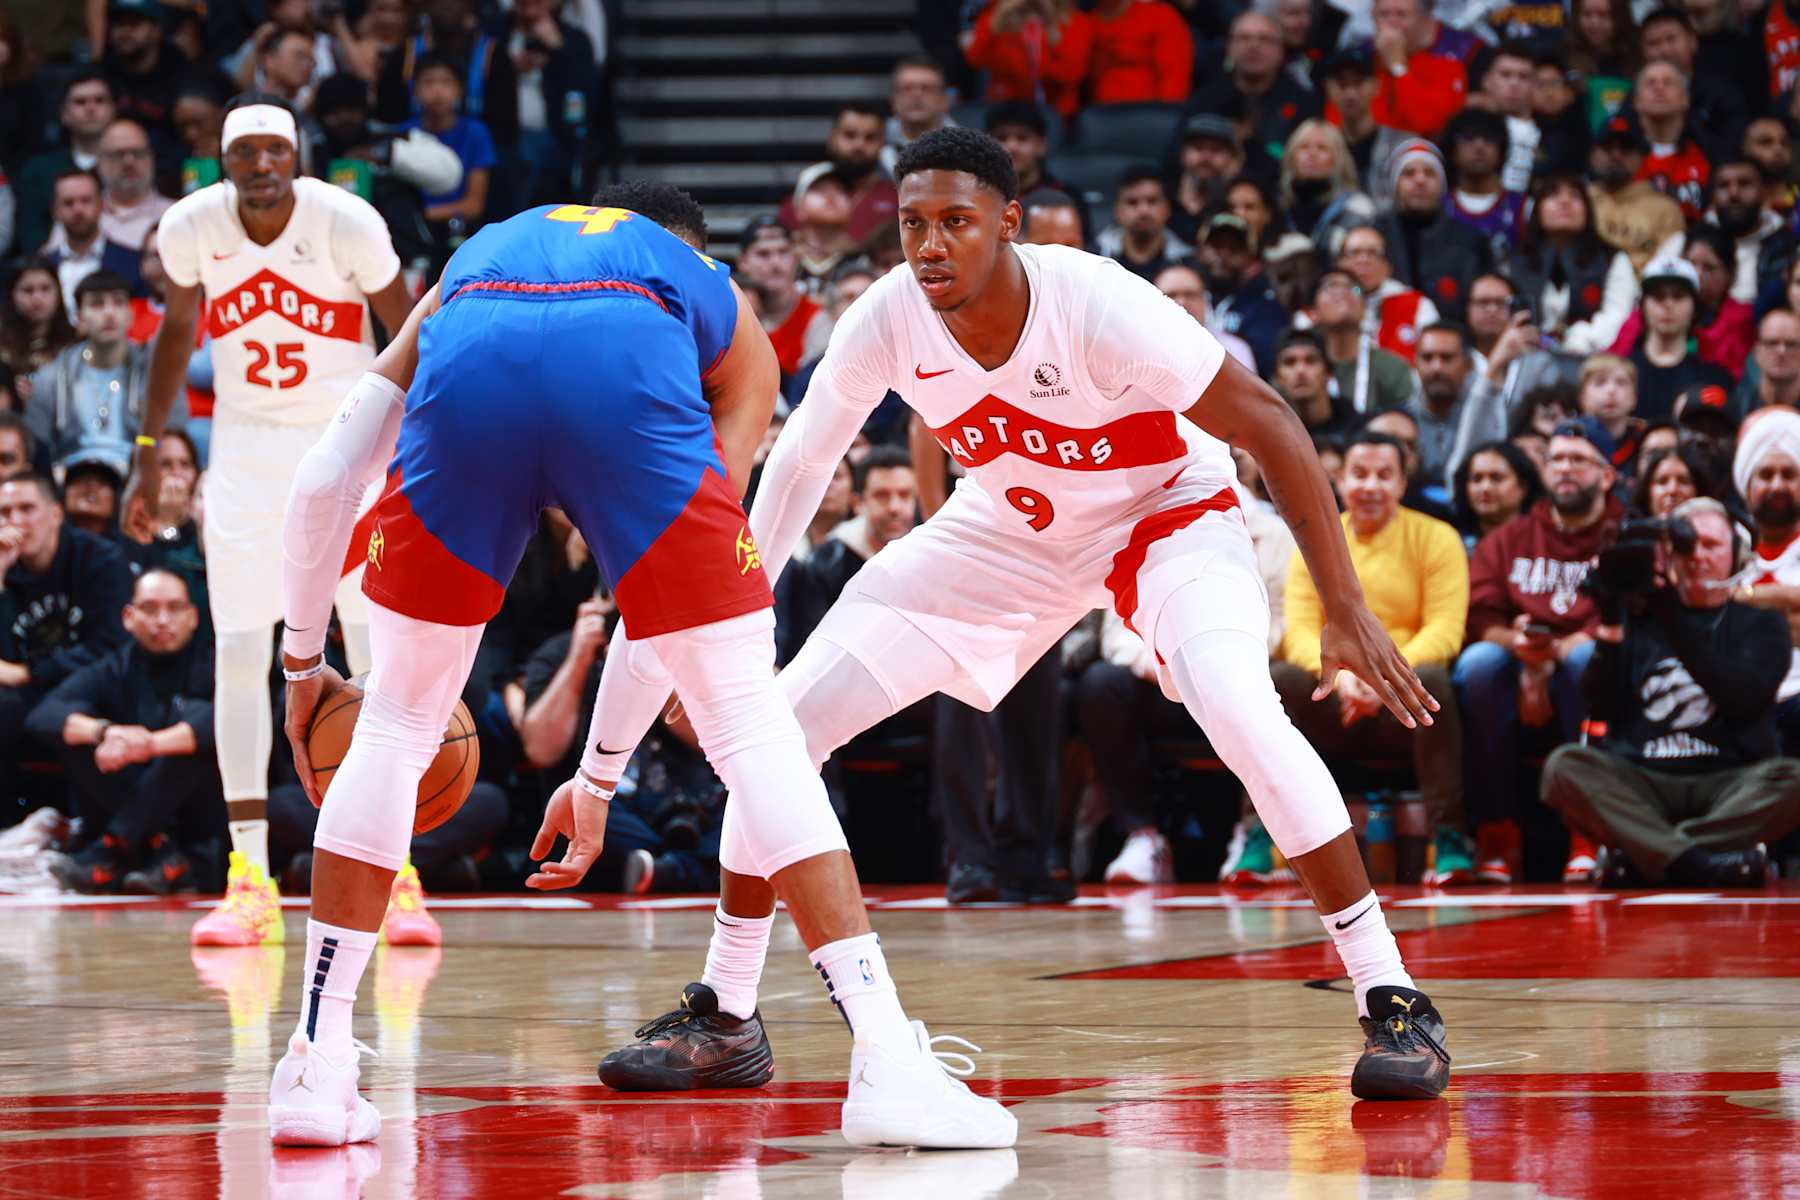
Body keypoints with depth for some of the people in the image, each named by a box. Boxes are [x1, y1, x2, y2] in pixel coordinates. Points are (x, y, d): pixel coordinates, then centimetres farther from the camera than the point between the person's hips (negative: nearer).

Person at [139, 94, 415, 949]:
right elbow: (178, 330, 9)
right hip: (246, 450, 2)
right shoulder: (191, 226, -9)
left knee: (378, 654, -5)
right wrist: (149, 454, 10)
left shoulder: (347, 223, -17)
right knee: (238, 649, -4)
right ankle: (250, 882, -1)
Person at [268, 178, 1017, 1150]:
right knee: (754, 730, 10)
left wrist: (302, 661, 46)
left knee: (396, 727, 21)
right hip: (629, 371, -1)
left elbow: (323, 479, 34)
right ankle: (889, 1065, 1)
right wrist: (598, 779, 42)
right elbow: (682, 592, 35)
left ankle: (317, 1070, 20)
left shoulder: (474, 259, 44)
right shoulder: (722, 312, 39)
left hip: (468, 370, 1)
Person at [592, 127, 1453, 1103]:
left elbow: (1268, 426, -25)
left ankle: (1391, 1000, -23)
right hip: (1009, 530, 5)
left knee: (1237, 708, -34)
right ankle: (724, 1015, 11)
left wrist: (1344, 609, -27)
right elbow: (801, 460, -1)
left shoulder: (1097, 307, -34)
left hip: (1168, 511, -4)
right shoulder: (888, 320, -22)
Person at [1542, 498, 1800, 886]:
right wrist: (1611, 622, -4)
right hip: (1639, 783, 1)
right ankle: (1694, 862, -42)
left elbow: (1743, 698, -6)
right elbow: (1600, 708, 6)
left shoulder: (1760, 622, 14)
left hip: (1728, 784, -1)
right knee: (1564, 766, -28)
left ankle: (1643, 856, -36)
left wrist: (1674, 622, -10)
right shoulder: (1639, 617, 17)